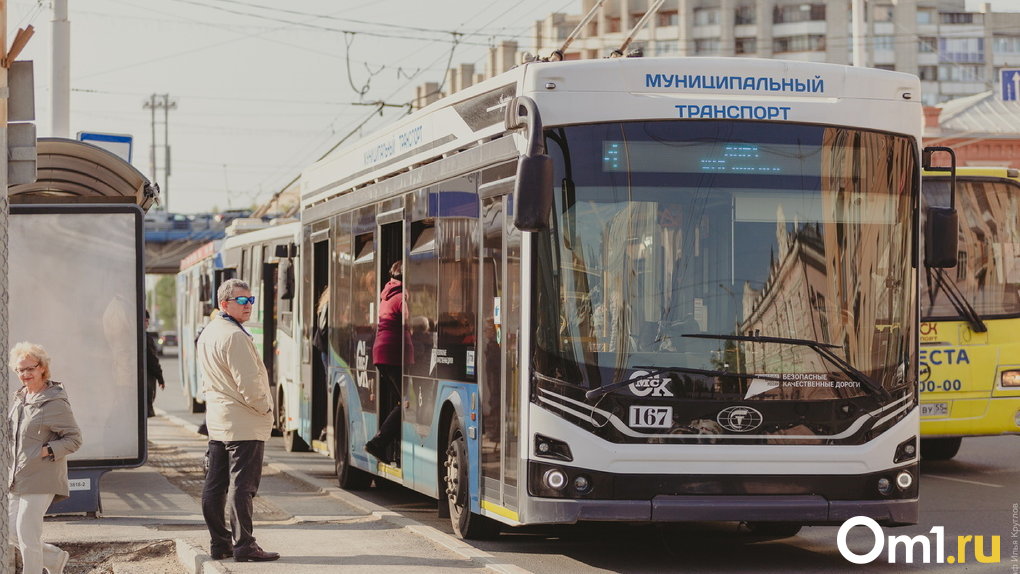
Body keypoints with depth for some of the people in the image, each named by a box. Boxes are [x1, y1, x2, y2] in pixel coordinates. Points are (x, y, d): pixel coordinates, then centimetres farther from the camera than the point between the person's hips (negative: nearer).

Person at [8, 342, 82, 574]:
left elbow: (74, 439, -11)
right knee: (12, 533, 9)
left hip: (41, 478, -8)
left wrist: (46, 451, -22)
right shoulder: (19, 398, 13)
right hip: (16, 478, 8)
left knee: (27, 531, -7)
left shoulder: (55, 402, -12)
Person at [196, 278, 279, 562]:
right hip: (244, 424, -10)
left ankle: (220, 542, 15)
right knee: (242, 485, -7)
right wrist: (265, 408, -5)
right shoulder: (234, 337, -17)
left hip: (217, 421, 10)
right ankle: (243, 545, -7)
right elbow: (248, 383, -20)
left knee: (215, 485, 10)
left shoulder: (207, 334, 15)